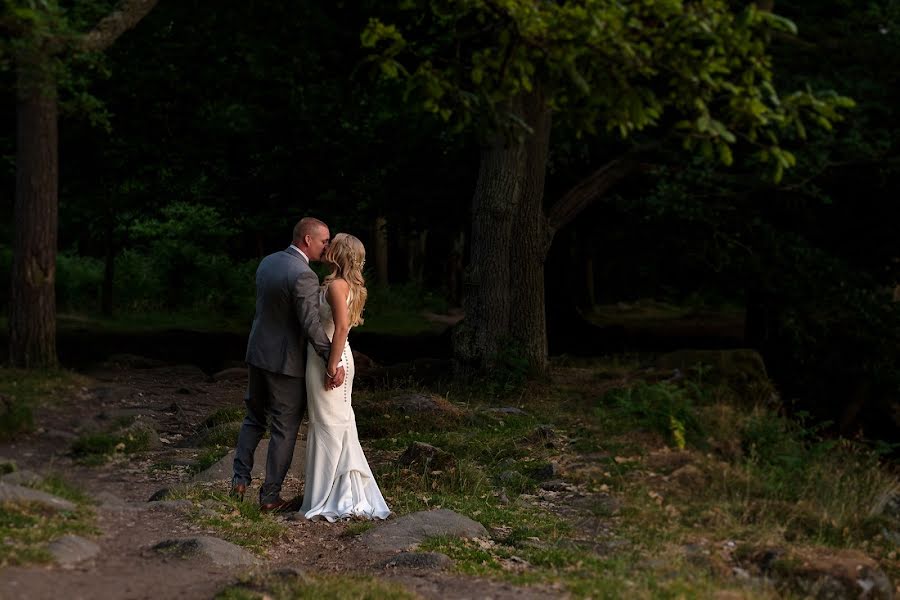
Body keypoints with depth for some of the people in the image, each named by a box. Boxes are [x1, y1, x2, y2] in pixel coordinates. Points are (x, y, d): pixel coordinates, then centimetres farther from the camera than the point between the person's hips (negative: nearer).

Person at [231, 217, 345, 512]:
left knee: (254, 418, 22)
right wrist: (334, 363, -20)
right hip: (286, 361, -7)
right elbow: (311, 326, -26)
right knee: (284, 429, 5)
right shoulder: (304, 276, -22)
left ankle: (240, 480, 20)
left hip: (258, 354, 7)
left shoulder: (267, 263, 4)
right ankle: (270, 496, 11)